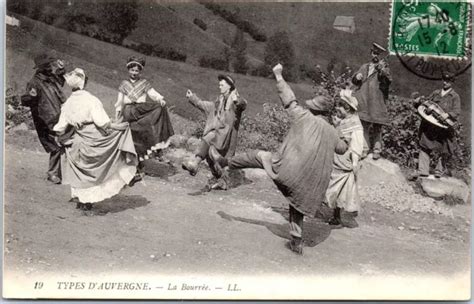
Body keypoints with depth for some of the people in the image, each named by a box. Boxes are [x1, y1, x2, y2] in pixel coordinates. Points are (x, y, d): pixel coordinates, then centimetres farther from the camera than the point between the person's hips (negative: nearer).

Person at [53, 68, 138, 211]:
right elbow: (102, 122, -21)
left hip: (77, 143, 4)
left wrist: (55, 129, 25)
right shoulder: (91, 100, -16)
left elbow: (61, 127, 3)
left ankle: (80, 198, 26)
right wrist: (118, 126, -10)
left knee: (79, 172, 18)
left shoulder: (68, 103, -2)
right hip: (93, 140, -4)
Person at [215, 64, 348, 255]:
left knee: (259, 155, 15)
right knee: (297, 208, 24)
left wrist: (278, 75, 15)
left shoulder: (305, 118, -3)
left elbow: (288, 98, 3)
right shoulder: (332, 133, 12)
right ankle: (297, 243, 27)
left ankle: (228, 163, 28)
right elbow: (342, 148, 29)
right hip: (312, 182, 5)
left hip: (288, 170, -5)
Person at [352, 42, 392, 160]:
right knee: (363, 126, 4)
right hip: (363, 101, 4)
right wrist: (357, 76, -3)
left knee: (377, 127, -5)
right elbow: (354, 80, 20)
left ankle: (376, 149, -1)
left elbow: (388, 81, -9)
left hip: (377, 102, -4)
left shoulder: (384, 67, 7)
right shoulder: (364, 67, 20)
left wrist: (382, 70, -26)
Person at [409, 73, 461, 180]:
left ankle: (439, 171, 22)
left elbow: (457, 111, -5)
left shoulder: (455, 96, 5)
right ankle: (422, 170, -4)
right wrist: (418, 102, 0)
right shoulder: (435, 93, 18)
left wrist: (448, 114, -25)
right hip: (429, 125, 3)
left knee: (443, 150, 6)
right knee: (424, 147, -4)